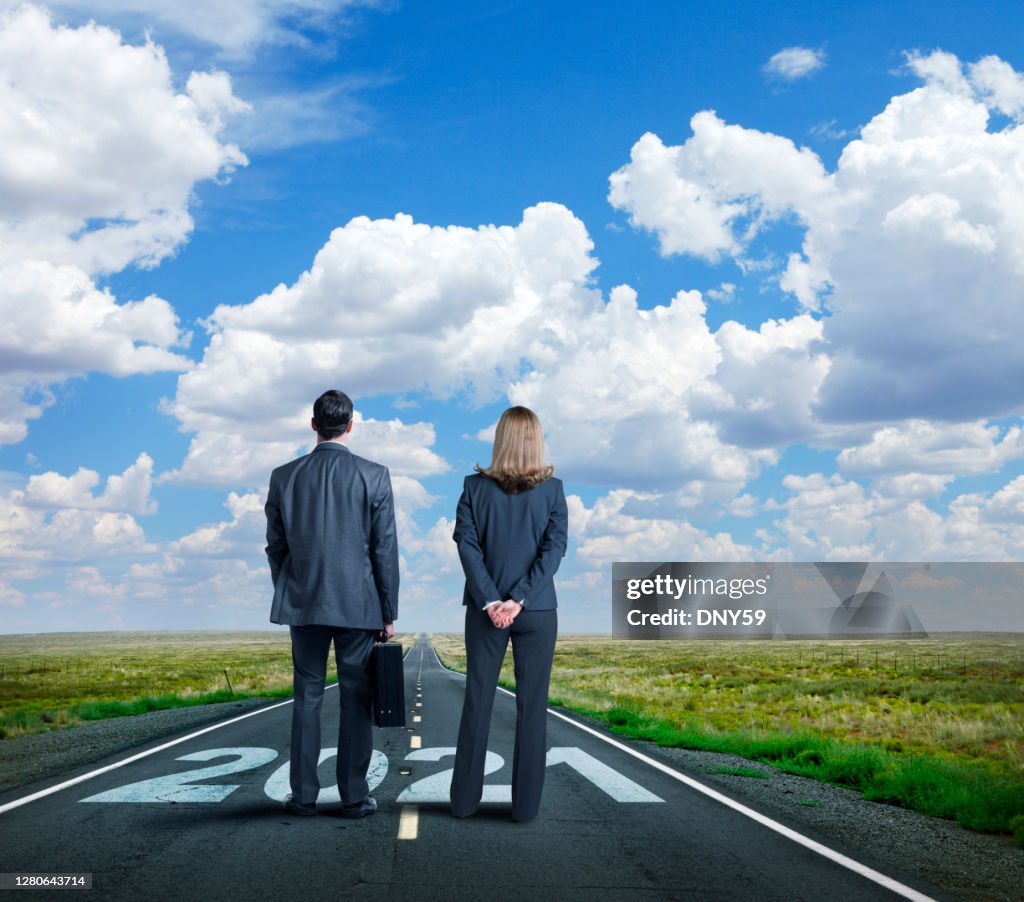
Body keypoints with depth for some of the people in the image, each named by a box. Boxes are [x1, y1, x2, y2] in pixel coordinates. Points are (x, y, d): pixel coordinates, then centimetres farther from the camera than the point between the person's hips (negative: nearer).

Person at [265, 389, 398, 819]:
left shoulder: (284, 477, 1)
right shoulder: (373, 476, -6)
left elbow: (276, 547, 6)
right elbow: (385, 550, -5)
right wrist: (389, 613, 2)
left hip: (304, 605, 2)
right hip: (358, 605, -2)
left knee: (307, 698, 10)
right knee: (356, 699, 5)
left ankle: (303, 795, 13)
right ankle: (354, 796, 9)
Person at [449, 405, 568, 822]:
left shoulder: (475, 487, -1)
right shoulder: (552, 489, -2)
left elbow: (467, 545, -7)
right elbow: (555, 547, -9)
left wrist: (490, 601, -9)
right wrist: (519, 599, -12)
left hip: (485, 609, 1)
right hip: (537, 610, -1)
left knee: (477, 702, 9)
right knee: (532, 706, 6)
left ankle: (464, 799, 15)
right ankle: (525, 803, 9)